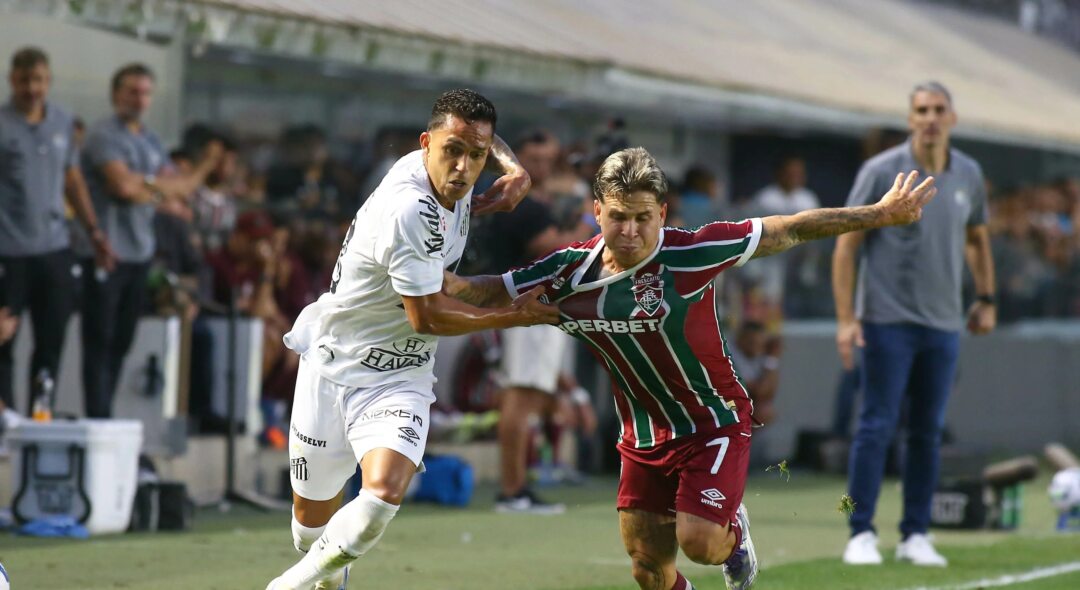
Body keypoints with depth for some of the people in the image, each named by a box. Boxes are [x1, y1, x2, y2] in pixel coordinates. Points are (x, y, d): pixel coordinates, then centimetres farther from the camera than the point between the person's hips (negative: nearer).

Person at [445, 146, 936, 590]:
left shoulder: (692, 253, -20)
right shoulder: (568, 273, -11)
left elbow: (790, 230, -11)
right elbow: (485, 293, -2)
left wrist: (880, 214, -8)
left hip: (713, 424, -4)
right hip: (643, 438, 4)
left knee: (698, 542, -18)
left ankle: (733, 530, 20)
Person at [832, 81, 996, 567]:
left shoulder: (969, 175, 6)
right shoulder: (881, 172, -7)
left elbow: (977, 239, 23)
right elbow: (847, 246, -6)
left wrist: (986, 299, 18)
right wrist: (845, 318, -12)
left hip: (943, 325, 4)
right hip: (887, 321, -4)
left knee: (928, 433, 6)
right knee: (876, 426, -6)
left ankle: (916, 536, 12)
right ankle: (861, 534, -2)